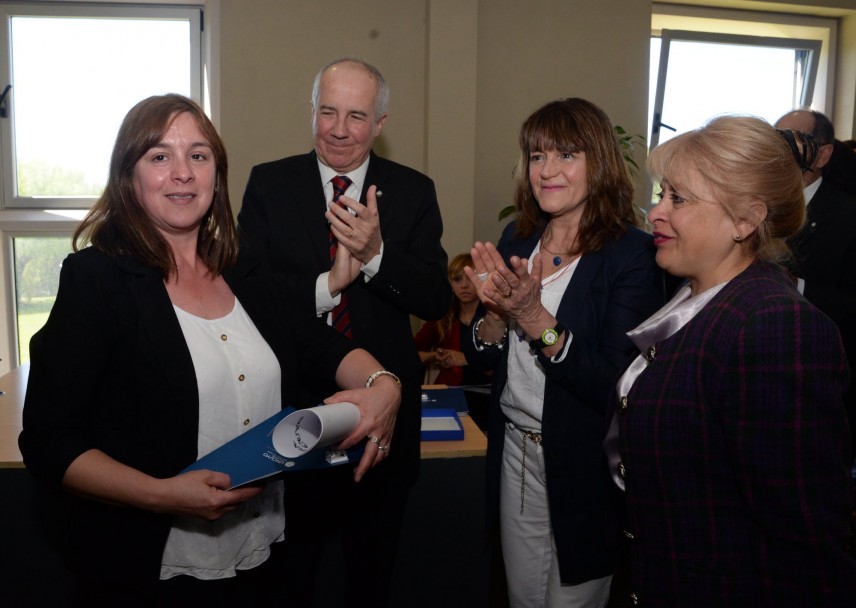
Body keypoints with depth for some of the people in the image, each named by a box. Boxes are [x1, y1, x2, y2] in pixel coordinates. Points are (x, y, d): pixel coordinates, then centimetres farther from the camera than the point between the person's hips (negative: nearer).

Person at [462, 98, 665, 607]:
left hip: (583, 467, -5)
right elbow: (484, 357, 4)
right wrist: (497, 311, -16)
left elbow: (613, 387, -23)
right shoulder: (518, 239, 1)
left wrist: (534, 317, -30)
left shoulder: (633, 254, -16)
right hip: (515, 450, 5)